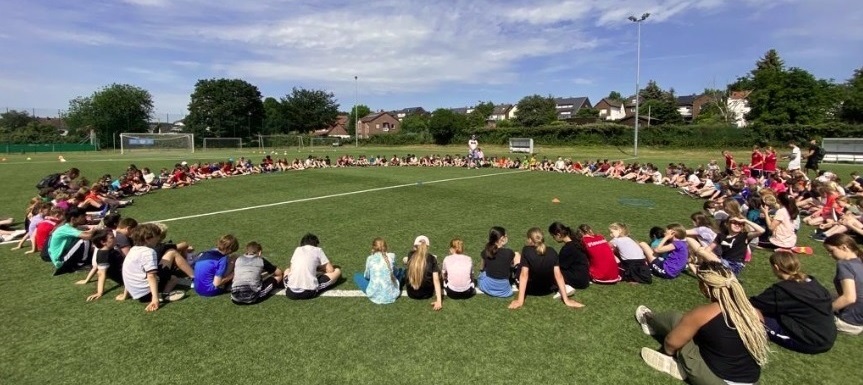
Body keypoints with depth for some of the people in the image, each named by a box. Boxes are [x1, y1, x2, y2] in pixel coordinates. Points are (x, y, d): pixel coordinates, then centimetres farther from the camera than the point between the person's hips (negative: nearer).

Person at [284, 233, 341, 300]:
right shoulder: (318, 250, 8)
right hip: (309, 292, -2)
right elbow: (330, 270, 7)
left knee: (287, 270, 37)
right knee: (337, 271, 13)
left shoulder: (297, 249, 16)